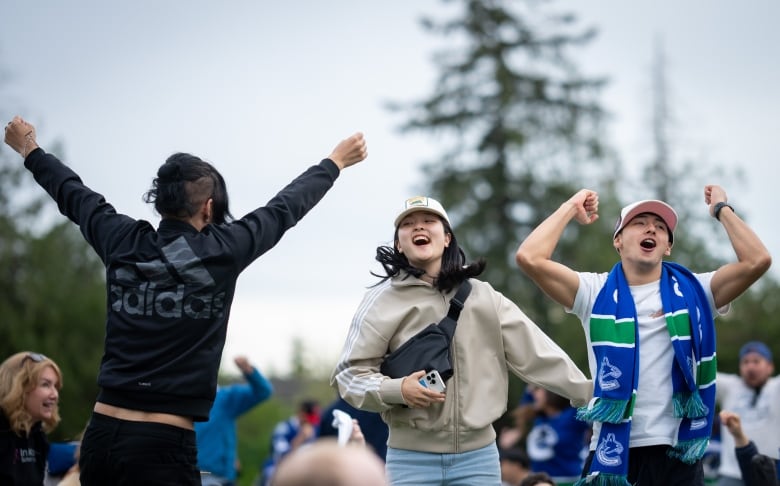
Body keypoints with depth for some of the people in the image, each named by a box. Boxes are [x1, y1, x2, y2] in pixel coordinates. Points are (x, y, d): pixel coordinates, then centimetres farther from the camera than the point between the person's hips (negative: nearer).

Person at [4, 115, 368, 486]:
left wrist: (31, 151, 42)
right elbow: (285, 208, 10)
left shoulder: (122, 243, 4)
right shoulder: (220, 252, -5)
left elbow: (73, 195, 23)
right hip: (163, 446, -5)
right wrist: (335, 162, 27)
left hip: (101, 433, 5)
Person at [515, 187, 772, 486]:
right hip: (612, 451, -1)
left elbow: (757, 260, -6)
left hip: (677, 453, 1)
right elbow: (530, 258, -8)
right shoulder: (596, 293, 4)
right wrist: (572, 208, 4)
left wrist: (722, 209, 5)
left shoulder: (693, 292, 6)